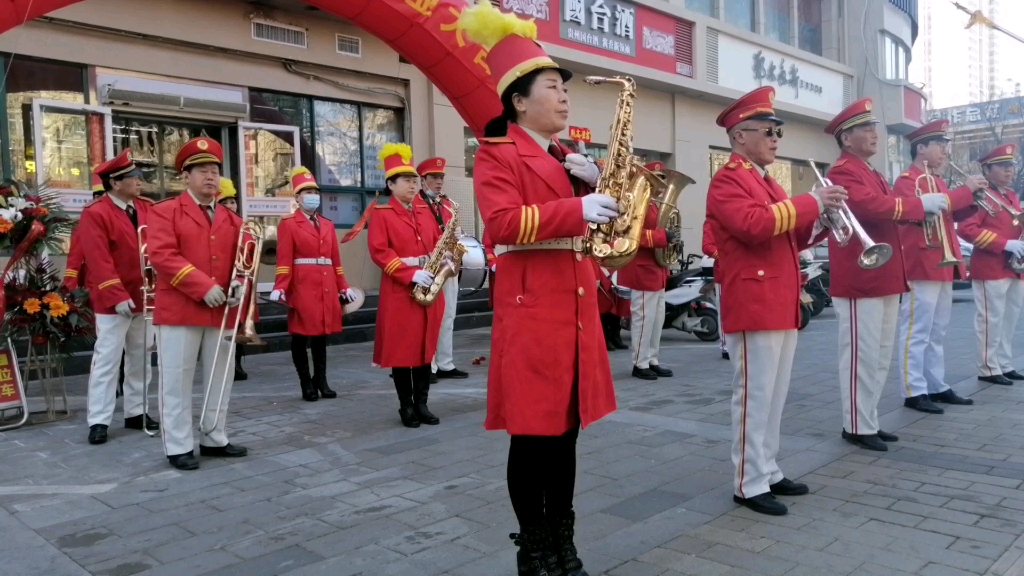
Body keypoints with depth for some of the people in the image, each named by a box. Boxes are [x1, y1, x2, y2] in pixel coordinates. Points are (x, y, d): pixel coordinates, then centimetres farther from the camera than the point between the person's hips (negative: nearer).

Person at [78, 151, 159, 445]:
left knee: (140, 359, 13)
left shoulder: (147, 208, 7)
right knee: (107, 359, -2)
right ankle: (99, 421, 4)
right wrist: (117, 296, -23)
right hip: (114, 301, -6)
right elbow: (99, 261, -18)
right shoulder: (95, 214, -11)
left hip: (145, 298, 6)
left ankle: (136, 413, 23)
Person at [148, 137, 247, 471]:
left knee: (220, 380, 11)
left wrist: (238, 285, -6)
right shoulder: (164, 212, -1)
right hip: (179, 311, -5)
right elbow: (162, 256, -13)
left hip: (223, 312, 5)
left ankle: (214, 439, 23)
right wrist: (204, 287, -20)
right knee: (177, 382, 0)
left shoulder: (231, 219, 15)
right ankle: (178, 447, 9)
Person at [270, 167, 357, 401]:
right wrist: (280, 287, -19)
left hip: (326, 287, 5)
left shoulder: (328, 224, 16)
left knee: (322, 334, 9)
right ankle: (306, 383, 10)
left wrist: (343, 287, 11)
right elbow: (284, 260, -8)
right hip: (301, 287, -5)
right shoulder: (288, 224, 0)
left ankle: (321, 381, 17)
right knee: (301, 335, 1)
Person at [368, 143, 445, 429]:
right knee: (401, 348, 1)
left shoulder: (425, 211, 14)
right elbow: (379, 252, -11)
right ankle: (406, 406, 12)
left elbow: (438, 242, 17)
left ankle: (422, 403, 17)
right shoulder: (381, 213, -2)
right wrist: (411, 274, -19)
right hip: (399, 289, -5)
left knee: (426, 345, 8)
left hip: (429, 288, 5)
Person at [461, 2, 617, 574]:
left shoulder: (568, 156, 19)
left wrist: (594, 186, 1)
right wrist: (576, 211, -23)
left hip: (576, 303, 7)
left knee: (567, 429, 12)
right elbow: (504, 223, -18)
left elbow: (591, 217, 20)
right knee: (532, 433, 0)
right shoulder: (497, 153, -4)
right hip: (531, 307, -7)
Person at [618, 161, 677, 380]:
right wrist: (663, 237, -27)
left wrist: (669, 238, 10)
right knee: (644, 318, -6)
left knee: (657, 318, 13)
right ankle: (640, 364, 3)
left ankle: (652, 361, 21)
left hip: (656, 270, 11)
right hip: (642, 271, -11)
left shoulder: (656, 204, 19)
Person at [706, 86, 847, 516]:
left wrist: (818, 222, 5)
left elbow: (786, 238, 23)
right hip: (754, 307, -10)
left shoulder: (766, 182, 21)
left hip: (782, 305, 10)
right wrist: (811, 202, -19)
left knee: (774, 396, 15)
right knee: (754, 396, -4)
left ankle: (769, 471, 25)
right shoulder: (727, 181, -9)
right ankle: (749, 484, 5)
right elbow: (755, 225, -27)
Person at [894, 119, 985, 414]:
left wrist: (973, 198, 5)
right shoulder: (907, 180, -9)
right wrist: (965, 190, -20)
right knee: (917, 332, -7)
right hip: (922, 266, -10)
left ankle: (937, 386, 21)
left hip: (944, 265, 10)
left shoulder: (938, 182, 20)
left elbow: (951, 214, 24)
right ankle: (914, 392, -4)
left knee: (936, 333, 14)